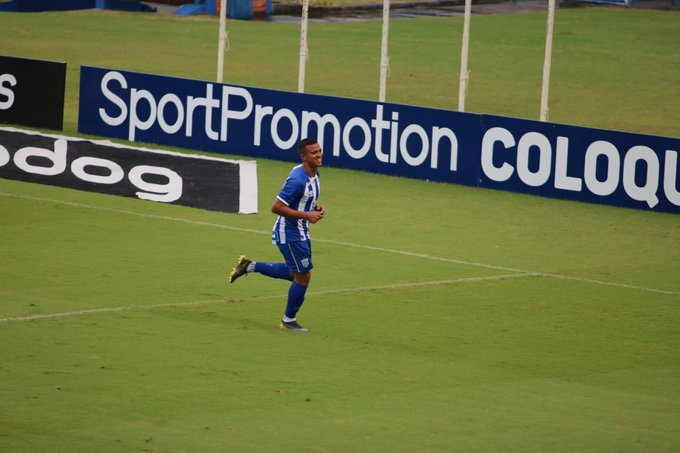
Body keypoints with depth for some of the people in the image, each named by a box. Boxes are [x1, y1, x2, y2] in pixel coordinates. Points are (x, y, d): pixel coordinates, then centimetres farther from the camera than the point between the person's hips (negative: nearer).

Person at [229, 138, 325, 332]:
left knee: (295, 273, 20)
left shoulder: (314, 174, 3)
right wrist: (306, 215, -27)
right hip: (290, 234, -10)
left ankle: (250, 266, 28)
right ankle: (289, 320, 17)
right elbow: (277, 207, -27)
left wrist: (316, 206, 2)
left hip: (300, 232, 10)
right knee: (303, 276, -1)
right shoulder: (298, 180, -27)